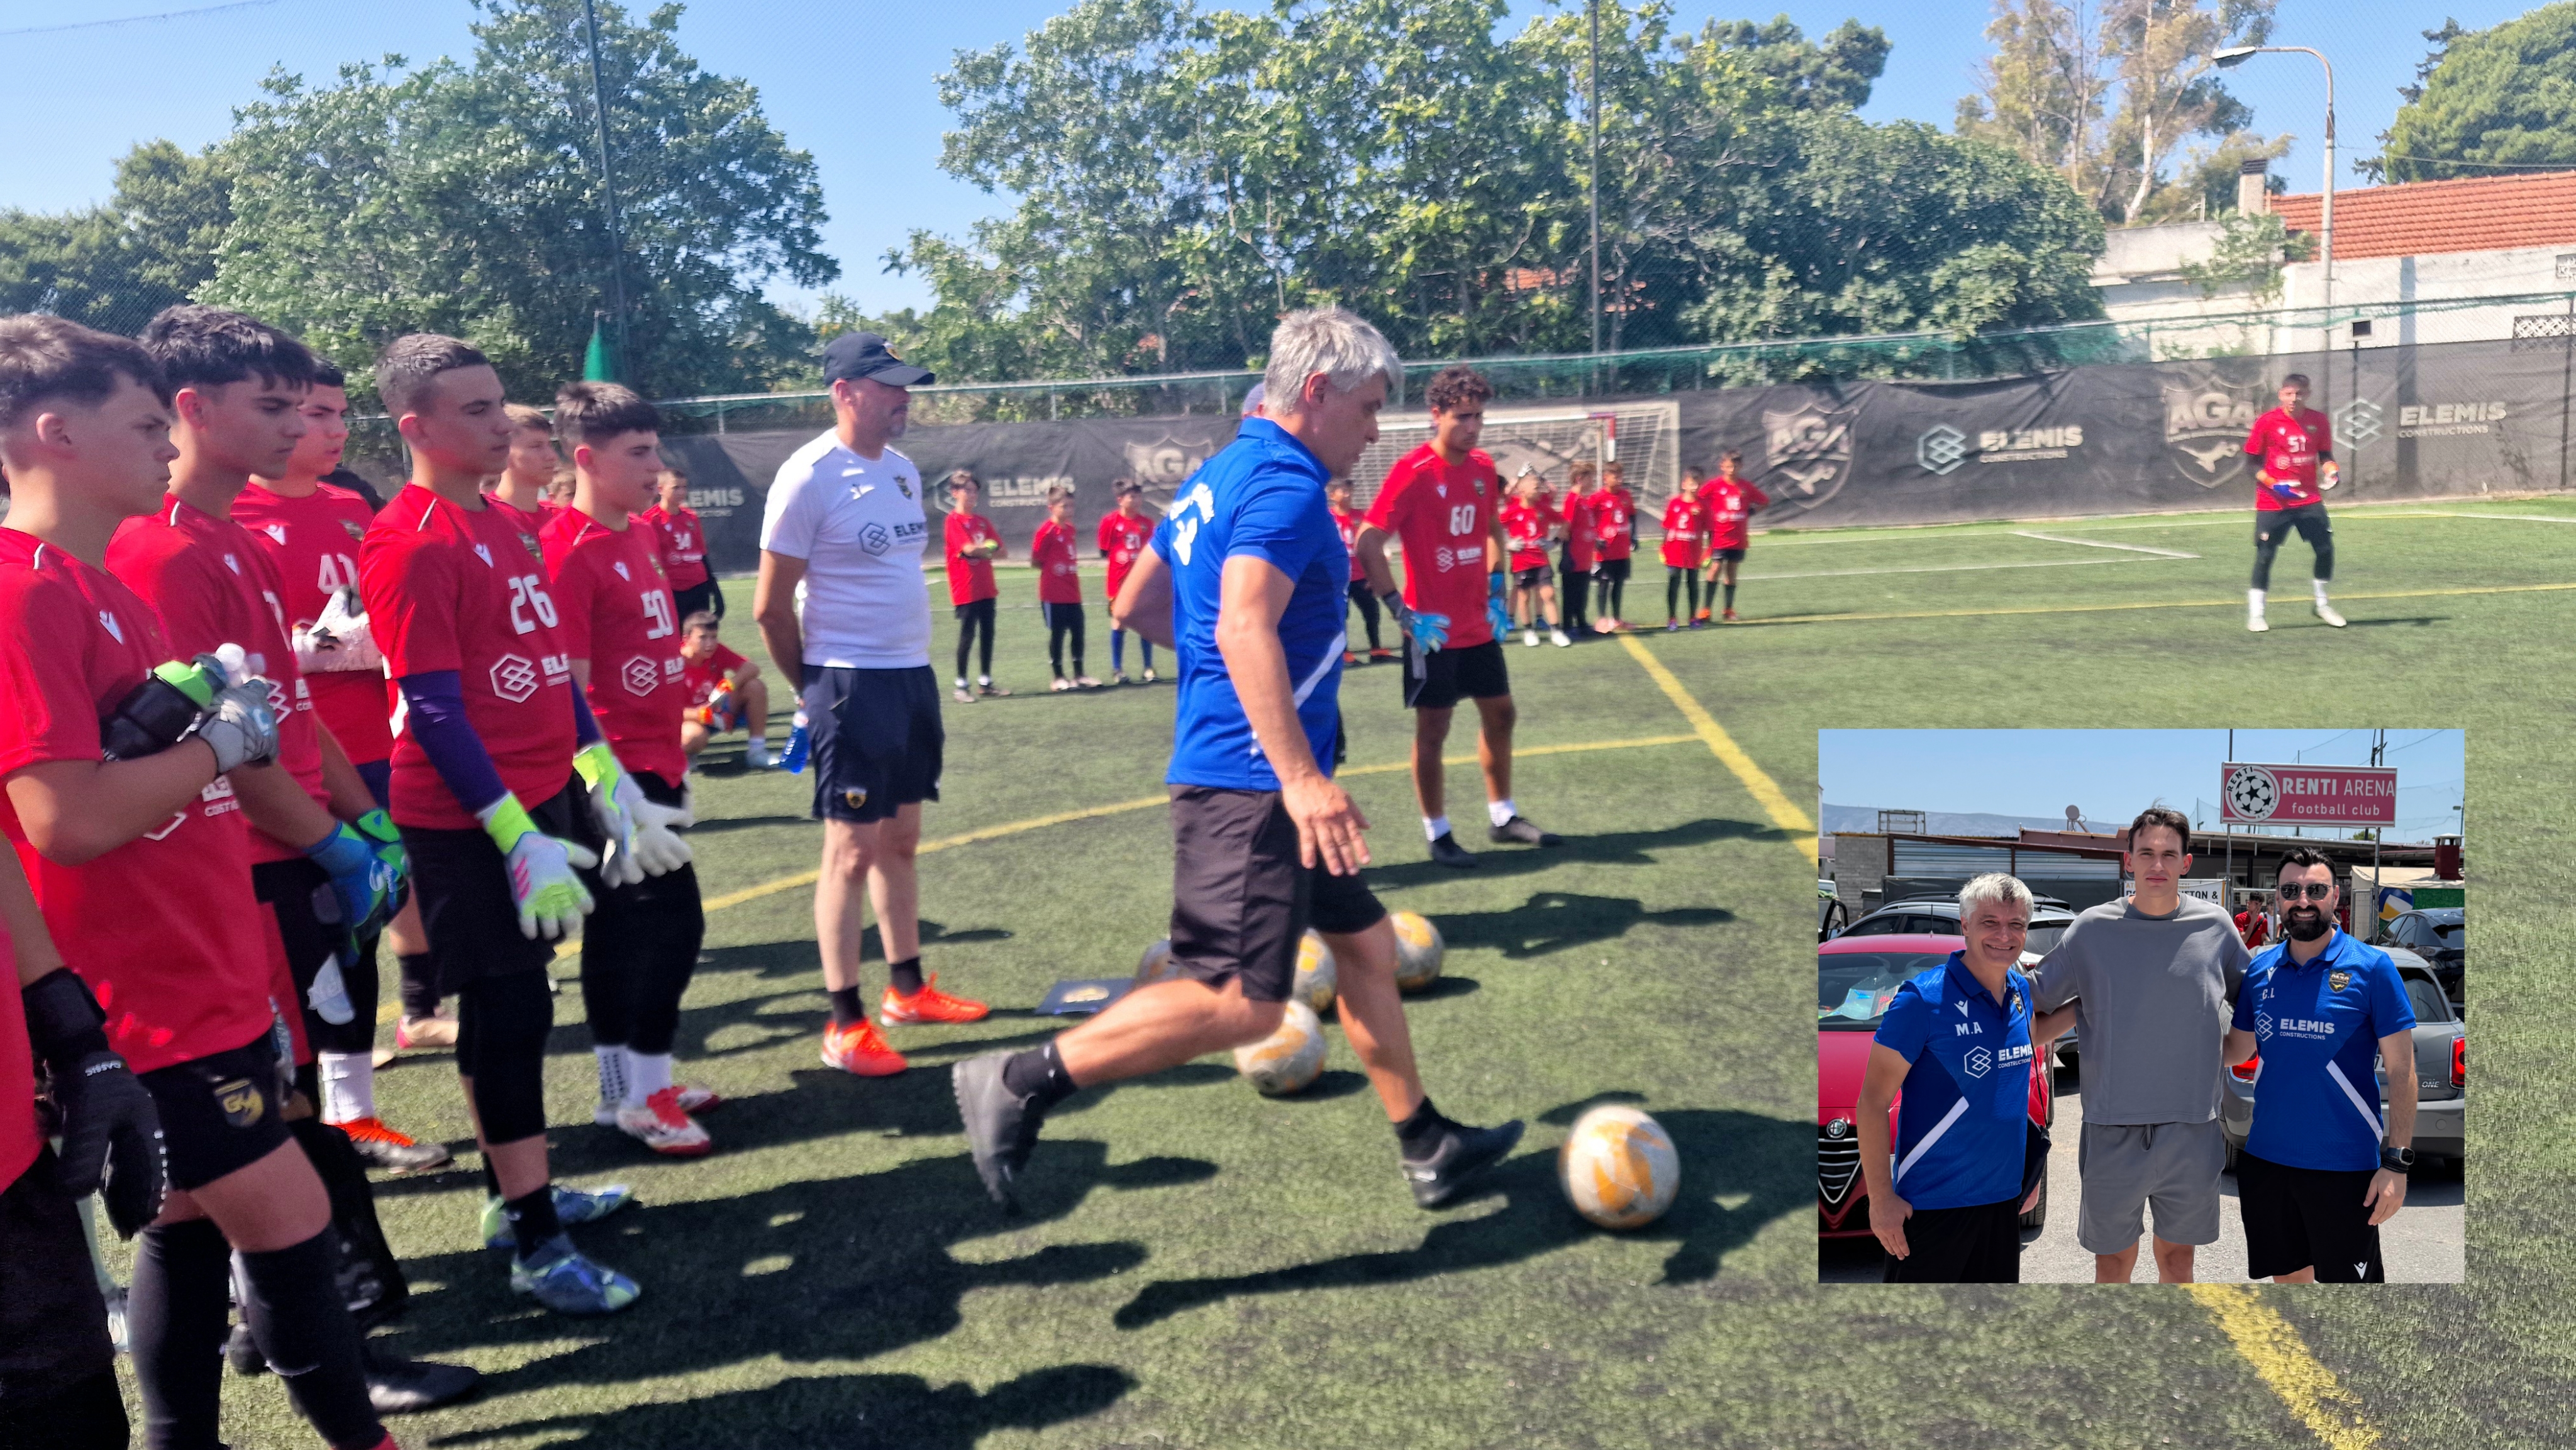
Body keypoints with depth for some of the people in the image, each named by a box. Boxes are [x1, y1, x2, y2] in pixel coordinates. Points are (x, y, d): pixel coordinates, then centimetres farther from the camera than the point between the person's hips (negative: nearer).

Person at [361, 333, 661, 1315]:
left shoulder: (506, 524, 11)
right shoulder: (413, 543, -15)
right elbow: (433, 710, -19)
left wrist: (602, 774, 14)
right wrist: (518, 838, -20)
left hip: (542, 796, 8)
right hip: (469, 820, -8)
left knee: (512, 1006, 17)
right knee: (509, 1013, -2)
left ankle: (518, 1195, 32)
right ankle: (534, 1248, 8)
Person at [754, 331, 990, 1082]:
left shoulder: (903, 469, 10)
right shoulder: (810, 476, -14)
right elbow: (770, 606, -11)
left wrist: (910, 662, 17)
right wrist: (812, 691, -1)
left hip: (914, 675, 8)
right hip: (853, 685, -8)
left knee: (902, 838, 16)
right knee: (851, 851, -3)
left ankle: (906, 986, 28)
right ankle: (845, 1024, 6)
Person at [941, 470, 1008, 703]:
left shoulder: (982, 521, 14)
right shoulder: (953, 521, -8)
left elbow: (999, 551, 8)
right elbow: (969, 549, -19)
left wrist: (980, 551, -8)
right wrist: (988, 548, -1)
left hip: (986, 588, 7)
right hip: (966, 588, -7)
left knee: (987, 634, 9)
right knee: (967, 635, -4)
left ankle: (985, 682, 18)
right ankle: (960, 685, 4)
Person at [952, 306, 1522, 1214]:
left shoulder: (1219, 476, 16)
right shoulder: (1285, 484, -15)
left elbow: (1136, 604, 22)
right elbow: (1245, 629, -29)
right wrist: (1303, 778, -34)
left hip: (1248, 779, 11)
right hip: (1251, 782, -11)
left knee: (1365, 944, 17)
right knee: (1240, 1004, -10)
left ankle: (1426, 1149, 29)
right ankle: (1022, 1082, -4)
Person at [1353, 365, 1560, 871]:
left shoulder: (1484, 467, 4)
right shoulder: (1412, 472, -17)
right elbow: (1368, 546, -19)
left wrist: (1497, 591, 10)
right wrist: (1404, 612, -23)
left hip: (1478, 625, 7)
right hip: (1433, 630, -7)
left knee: (1500, 714, 15)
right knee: (1433, 730, 2)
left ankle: (1503, 817, 30)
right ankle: (1438, 835, 14)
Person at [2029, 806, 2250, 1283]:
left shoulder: (2216, 926, 0)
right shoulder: (2092, 929, -3)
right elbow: (2039, 1002, 5)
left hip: (2192, 1129, 1)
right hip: (2112, 1129, -1)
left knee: (2177, 1255, 16)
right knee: (2113, 1261, 9)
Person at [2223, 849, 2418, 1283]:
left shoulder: (2371, 967, -7)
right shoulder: (2261, 969, 5)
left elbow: (2401, 1070, -8)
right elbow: (2238, 1050, 14)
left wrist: (2397, 1163, -13)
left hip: (2344, 1164, -4)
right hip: (2265, 1157, 4)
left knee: (2351, 1276, 5)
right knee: (2287, 1274, 16)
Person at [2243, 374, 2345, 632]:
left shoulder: (2320, 421, 2)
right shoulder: (2267, 422, -8)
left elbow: (2325, 455, 11)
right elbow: (2252, 461, -4)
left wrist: (2331, 470, -11)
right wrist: (2272, 484, -17)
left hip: (2310, 499, 3)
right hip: (2272, 502, -3)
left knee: (2326, 548, 1)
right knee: (2265, 554, -2)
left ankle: (2322, 604, 20)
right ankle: (2255, 613, 9)